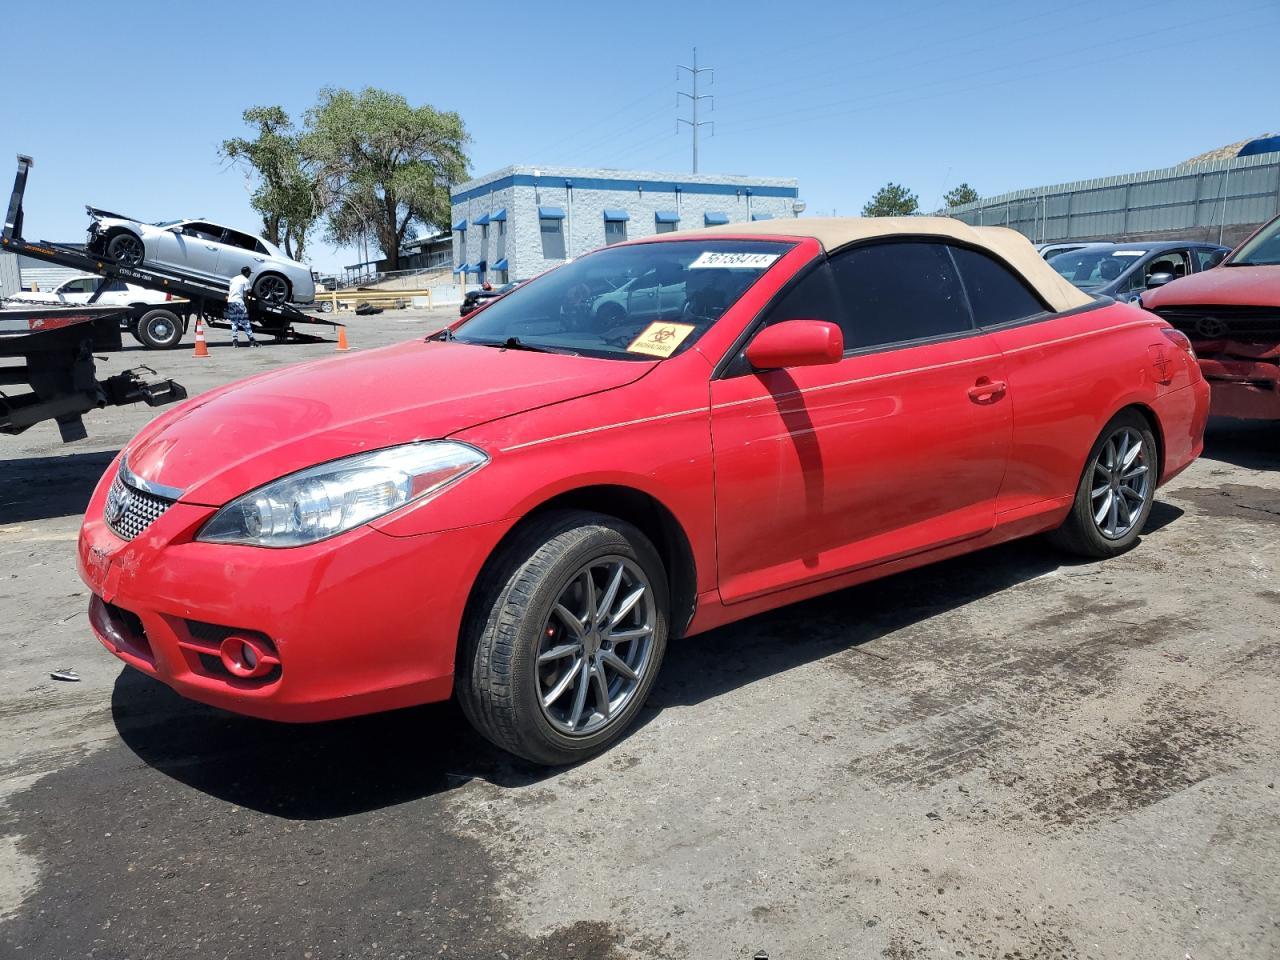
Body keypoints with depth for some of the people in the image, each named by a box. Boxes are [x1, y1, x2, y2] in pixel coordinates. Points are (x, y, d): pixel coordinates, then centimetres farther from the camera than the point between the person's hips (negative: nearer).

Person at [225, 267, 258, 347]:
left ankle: (235, 341, -1)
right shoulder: (245, 280, -1)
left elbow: (228, 291, 21)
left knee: (234, 323, 8)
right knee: (245, 322, -4)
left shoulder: (234, 279, 20)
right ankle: (251, 340, -4)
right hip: (238, 301, -6)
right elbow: (245, 294, -3)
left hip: (230, 301, 6)